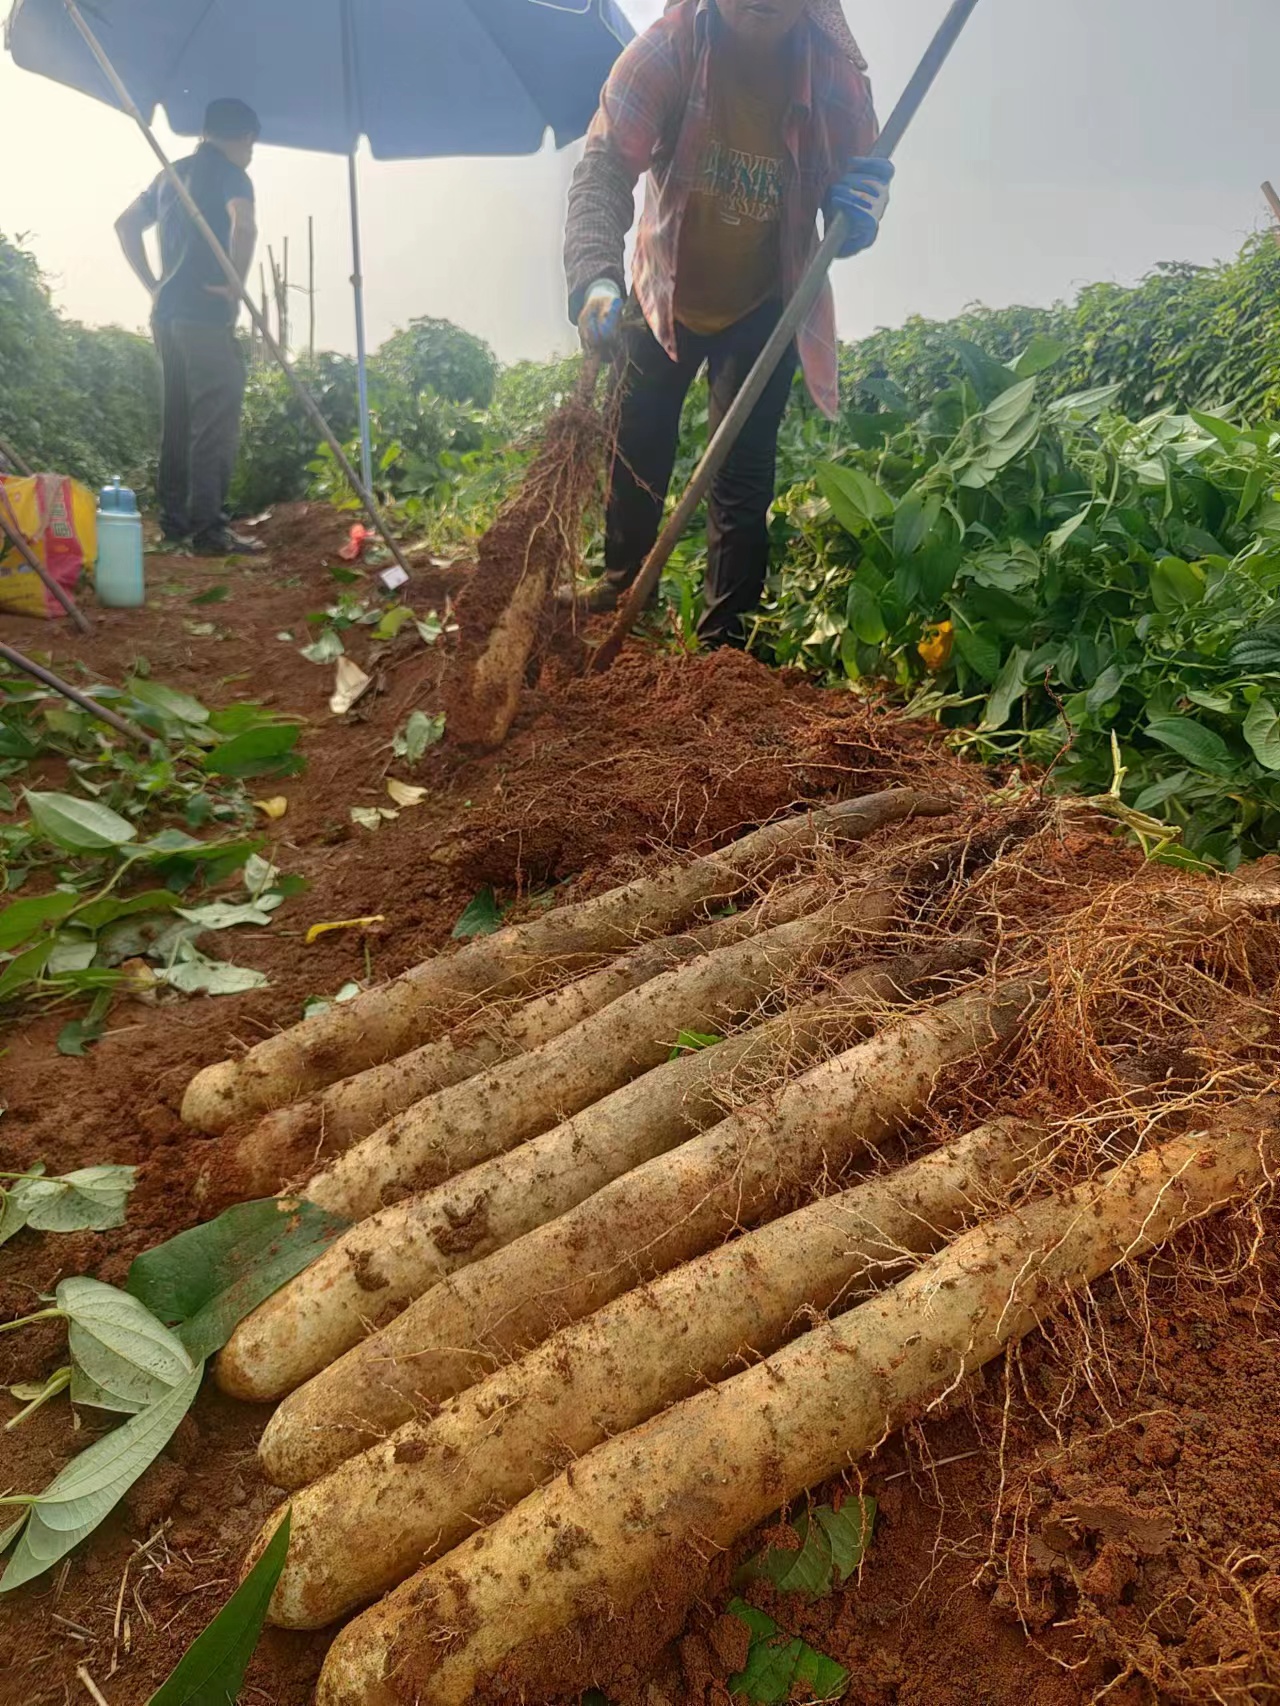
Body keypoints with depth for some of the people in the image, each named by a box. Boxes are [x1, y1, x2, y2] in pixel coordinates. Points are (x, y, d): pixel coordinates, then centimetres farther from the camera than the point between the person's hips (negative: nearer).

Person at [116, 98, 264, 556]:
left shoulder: (171, 173, 21)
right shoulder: (229, 173, -3)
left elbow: (126, 225, 23)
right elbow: (244, 227, -23)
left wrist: (153, 286, 18)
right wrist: (234, 287, -14)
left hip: (167, 312, 8)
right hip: (206, 314, -8)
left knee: (178, 419, 12)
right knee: (215, 423, -9)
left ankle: (174, 520, 16)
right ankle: (209, 530, -12)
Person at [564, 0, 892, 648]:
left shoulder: (834, 69, -17)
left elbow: (856, 183, -11)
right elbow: (604, 168, -28)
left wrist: (859, 215, -37)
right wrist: (595, 279, -46)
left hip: (762, 306, -1)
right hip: (665, 294, 1)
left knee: (743, 469, -7)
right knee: (638, 445, 10)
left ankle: (726, 640, 2)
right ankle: (624, 583, 34)